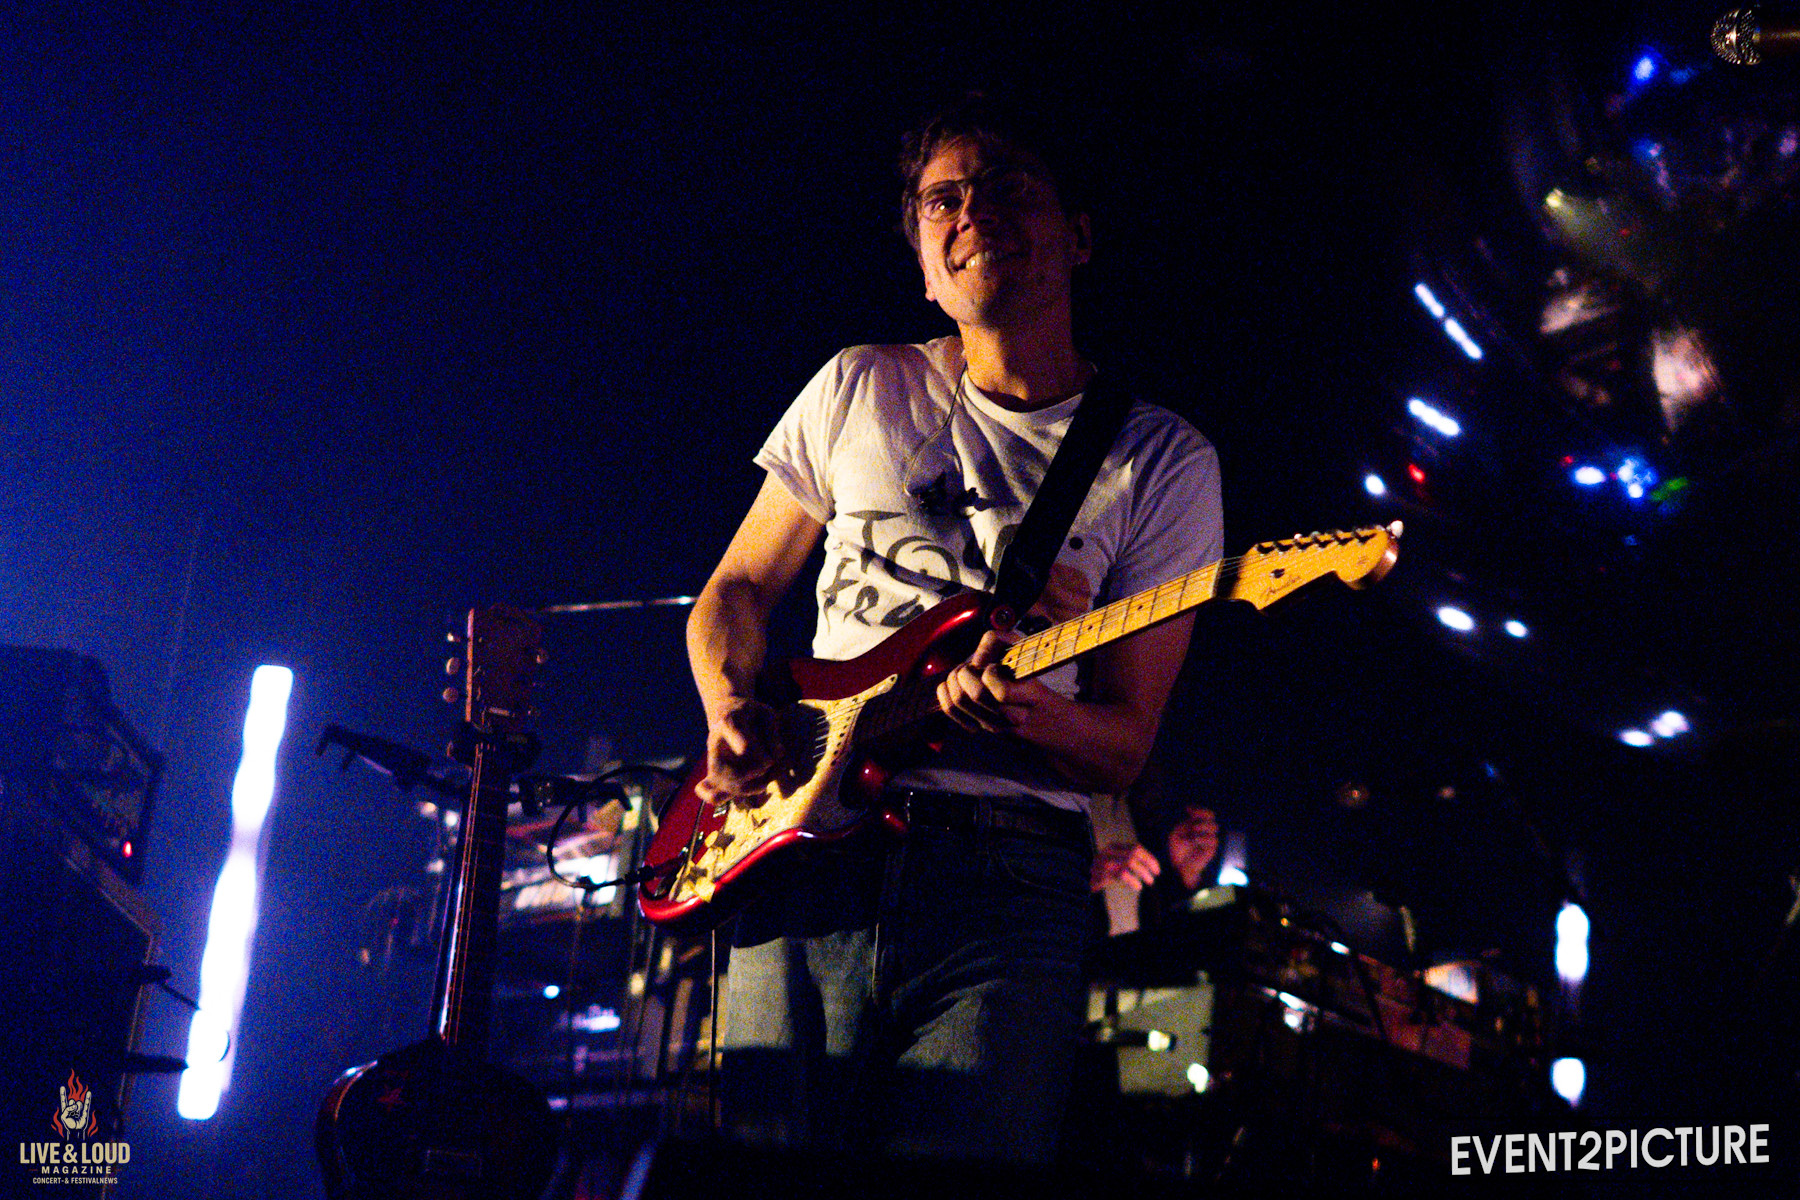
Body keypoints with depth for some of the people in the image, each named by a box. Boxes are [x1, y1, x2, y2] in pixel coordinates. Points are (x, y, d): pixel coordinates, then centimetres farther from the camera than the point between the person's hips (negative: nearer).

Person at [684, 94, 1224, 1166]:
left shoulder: (1165, 462, 5)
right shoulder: (861, 390, 12)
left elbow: (1124, 748, 5)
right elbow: (735, 592, 19)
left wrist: (1023, 715, -17)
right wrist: (732, 711, -2)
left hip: (1012, 871, -1)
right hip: (808, 843, 2)